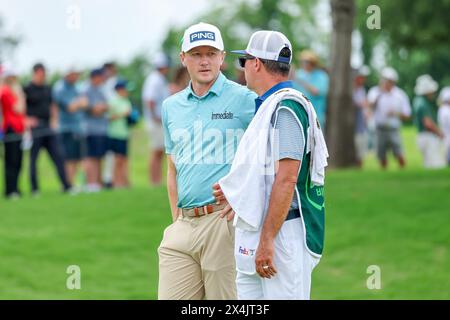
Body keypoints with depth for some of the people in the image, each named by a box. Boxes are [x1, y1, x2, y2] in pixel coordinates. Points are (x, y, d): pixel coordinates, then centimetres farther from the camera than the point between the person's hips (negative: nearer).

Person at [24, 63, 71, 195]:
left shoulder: (47, 89, 15)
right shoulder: (27, 89, -5)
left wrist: (53, 121, 11)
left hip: (49, 128, 6)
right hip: (35, 128, -6)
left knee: (58, 156, 1)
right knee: (33, 159, 0)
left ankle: (66, 185, 1)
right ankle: (34, 188, 5)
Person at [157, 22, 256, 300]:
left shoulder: (245, 100, -1)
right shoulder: (172, 106, 17)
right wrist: (177, 219, 15)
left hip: (224, 219, -5)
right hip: (184, 224, 5)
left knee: (225, 297, -4)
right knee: (170, 297, 1)